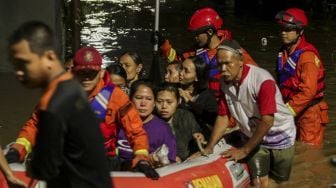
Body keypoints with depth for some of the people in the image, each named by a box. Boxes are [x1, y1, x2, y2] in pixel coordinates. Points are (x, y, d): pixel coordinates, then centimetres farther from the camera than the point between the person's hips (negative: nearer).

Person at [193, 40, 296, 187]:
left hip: (279, 136, -3)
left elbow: (267, 121, -28)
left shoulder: (262, 80, -28)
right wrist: (210, 147, -12)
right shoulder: (224, 82, -10)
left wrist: (244, 150, -23)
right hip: (254, 137, 3)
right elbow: (223, 117, -3)